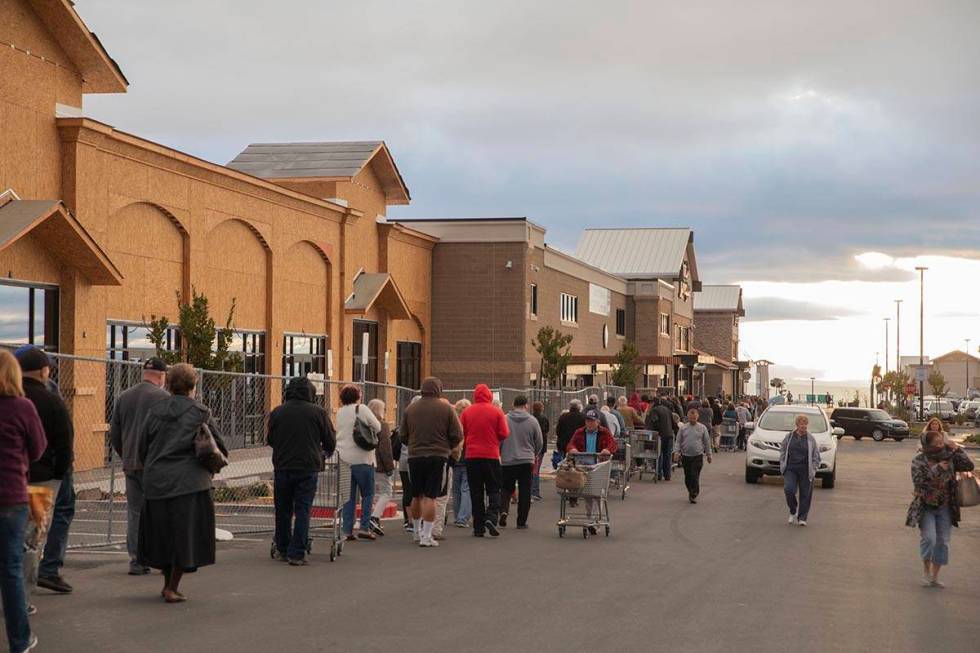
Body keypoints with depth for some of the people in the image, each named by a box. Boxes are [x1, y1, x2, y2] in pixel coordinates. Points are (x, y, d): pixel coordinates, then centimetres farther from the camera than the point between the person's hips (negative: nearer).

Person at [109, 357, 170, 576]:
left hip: (131, 465, 5)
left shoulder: (124, 397, 12)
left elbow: (114, 433, 14)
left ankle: (136, 560, 6)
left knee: (134, 512, 8)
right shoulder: (163, 397, -6)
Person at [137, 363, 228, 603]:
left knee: (162, 534, 15)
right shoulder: (199, 412, -6)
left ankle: (168, 584, 23)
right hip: (189, 483, -4)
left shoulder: (155, 410, 4)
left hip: (155, 482, 4)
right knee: (185, 536, 3)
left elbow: (141, 448, 6)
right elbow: (219, 448, -4)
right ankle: (172, 589, 0)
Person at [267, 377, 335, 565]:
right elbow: (330, 441, 4)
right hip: (308, 468, -2)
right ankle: (297, 554, -3)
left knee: (283, 510, 14)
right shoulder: (318, 413, -3)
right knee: (302, 511, 1)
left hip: (282, 467, 2)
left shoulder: (277, 412, 3)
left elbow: (270, 440, 12)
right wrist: (325, 453, 26)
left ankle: (282, 550, 21)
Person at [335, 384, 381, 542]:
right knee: (367, 494, 5)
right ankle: (364, 527, -2)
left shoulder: (339, 413, 10)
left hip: (343, 458, 5)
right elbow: (377, 427, -4)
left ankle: (347, 530, 4)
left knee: (349, 495, 8)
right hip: (361, 458, -5)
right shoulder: (361, 409, -6)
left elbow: (338, 433, 15)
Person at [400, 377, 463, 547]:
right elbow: (457, 435, -2)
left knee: (416, 496, 16)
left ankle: (417, 531, 28)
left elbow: (403, 434, 11)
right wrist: (447, 447, 15)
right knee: (430, 496, -4)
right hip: (438, 457, -3)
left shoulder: (410, 409, 5)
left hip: (415, 457, 3)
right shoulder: (446, 408, -4)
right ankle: (426, 536, -7)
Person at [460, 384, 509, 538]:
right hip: (491, 455, -1)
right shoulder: (497, 412, -4)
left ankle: (478, 527, 5)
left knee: (476, 492, 6)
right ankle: (491, 517, -16)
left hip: (472, 456, 1)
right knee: (493, 489, 6)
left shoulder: (466, 412, -1)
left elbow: (460, 434, 0)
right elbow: (504, 434, -5)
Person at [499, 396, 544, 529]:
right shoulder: (532, 421, -4)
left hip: (507, 461, 1)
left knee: (506, 489, 14)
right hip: (526, 462, -1)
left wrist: (502, 454, 18)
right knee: (524, 492, 6)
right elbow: (539, 442, 3)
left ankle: (504, 510, -10)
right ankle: (521, 521, 7)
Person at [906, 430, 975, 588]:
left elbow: (969, 466, -4)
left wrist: (957, 450, -13)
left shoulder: (949, 457, -2)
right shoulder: (919, 461, -11)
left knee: (943, 541, 4)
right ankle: (926, 569, 7)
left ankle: (935, 576, 17)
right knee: (928, 538, -17)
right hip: (925, 507, -3)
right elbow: (918, 481, -21)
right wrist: (937, 469, -26)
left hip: (945, 507, 3)